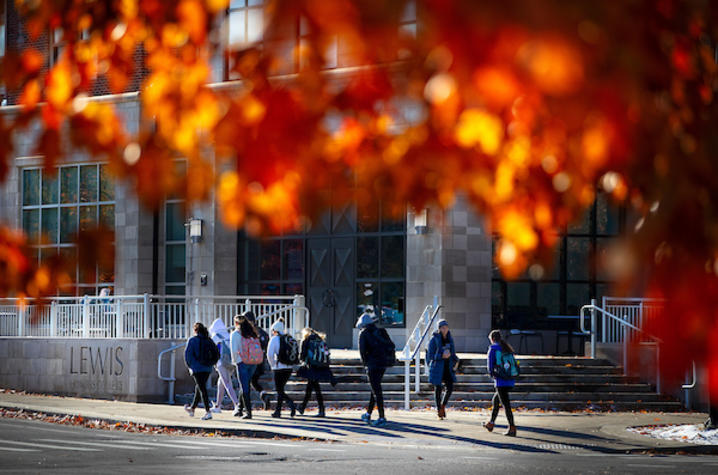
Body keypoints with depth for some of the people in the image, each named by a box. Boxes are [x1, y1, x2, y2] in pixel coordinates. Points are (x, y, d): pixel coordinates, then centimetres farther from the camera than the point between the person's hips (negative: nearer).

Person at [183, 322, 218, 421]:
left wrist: (189, 366, 3)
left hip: (197, 368, -5)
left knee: (202, 390, -6)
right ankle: (192, 408, 36)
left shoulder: (192, 340, -7)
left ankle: (208, 412, -16)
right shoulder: (209, 341, 8)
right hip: (207, 369, 5)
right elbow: (216, 354, 7)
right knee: (198, 388, 20)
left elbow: (187, 354, -9)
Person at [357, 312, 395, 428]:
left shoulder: (363, 334, -4)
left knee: (376, 390, -6)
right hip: (384, 363, 7)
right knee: (375, 388, 19)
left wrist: (365, 362, 5)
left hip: (373, 364, -7)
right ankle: (368, 414, 28)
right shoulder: (381, 332, 14)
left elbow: (362, 350, -10)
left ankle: (382, 418, -10)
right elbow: (391, 346, 13)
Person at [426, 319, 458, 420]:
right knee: (438, 389, 3)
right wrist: (441, 356, -22)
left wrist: (455, 360, 2)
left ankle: (443, 406, 21)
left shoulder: (450, 339, 8)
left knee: (450, 388, -3)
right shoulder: (434, 339, -9)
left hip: (448, 367, 4)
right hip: (437, 367, -4)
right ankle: (439, 410, 15)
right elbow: (430, 355, -10)